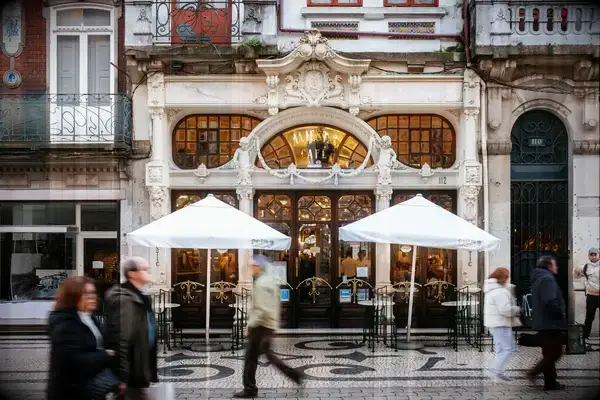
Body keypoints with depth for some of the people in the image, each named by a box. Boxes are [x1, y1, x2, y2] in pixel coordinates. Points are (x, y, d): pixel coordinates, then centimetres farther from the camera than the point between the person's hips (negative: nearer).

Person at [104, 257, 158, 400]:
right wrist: (121, 377, -26)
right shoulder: (125, 299, -18)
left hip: (138, 370, 10)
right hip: (132, 372, -10)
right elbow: (120, 340, -24)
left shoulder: (141, 297, 13)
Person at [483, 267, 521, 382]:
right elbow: (506, 309, -25)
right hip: (500, 324, -11)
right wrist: (518, 309, -9)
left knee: (501, 349, 16)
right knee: (509, 348, -7)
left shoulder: (492, 290, 15)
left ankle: (499, 373, 18)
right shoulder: (501, 292, -19)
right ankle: (496, 372, -10)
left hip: (494, 324, 11)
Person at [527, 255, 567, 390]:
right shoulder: (548, 279, -15)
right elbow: (550, 301, -27)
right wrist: (561, 313, -14)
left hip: (542, 323, 10)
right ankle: (534, 373, -9)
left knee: (549, 354, 13)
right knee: (555, 353, -6)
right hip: (551, 323, -10)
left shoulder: (537, 279, 17)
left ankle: (550, 382, 15)